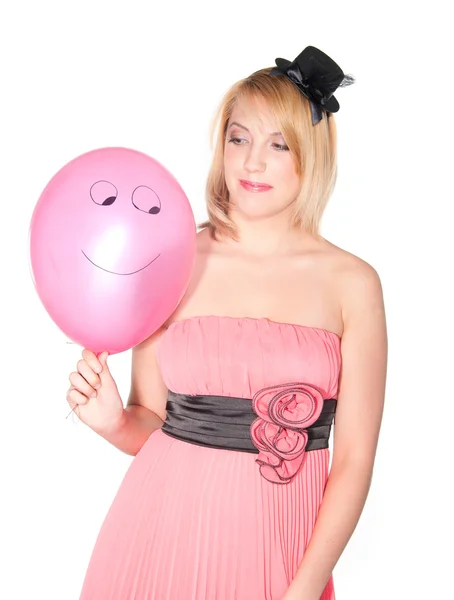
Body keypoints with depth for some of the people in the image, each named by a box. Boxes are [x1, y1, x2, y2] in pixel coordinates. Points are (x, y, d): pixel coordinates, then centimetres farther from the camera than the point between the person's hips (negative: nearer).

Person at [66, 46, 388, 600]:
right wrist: (112, 420, -16)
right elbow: (150, 425, 5)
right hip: (164, 528, 1)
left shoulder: (351, 283, -4)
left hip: (282, 539, 0)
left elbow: (355, 458, -5)